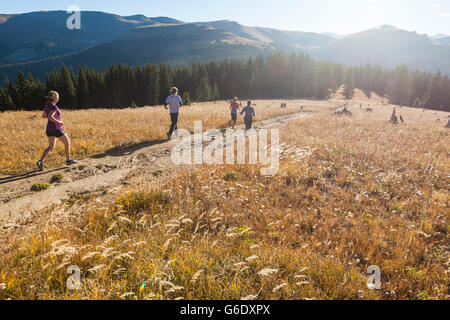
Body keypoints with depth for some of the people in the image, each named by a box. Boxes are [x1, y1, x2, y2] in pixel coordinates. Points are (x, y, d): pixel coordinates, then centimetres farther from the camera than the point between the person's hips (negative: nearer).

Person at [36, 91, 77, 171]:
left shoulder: (47, 105, 9)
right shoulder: (54, 107, -17)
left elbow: (43, 115, 21)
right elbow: (50, 117, -30)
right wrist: (58, 122, -17)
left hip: (49, 129, 8)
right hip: (56, 129, -8)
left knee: (51, 147, 10)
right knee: (67, 142, 12)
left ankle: (41, 161, -7)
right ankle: (68, 160, 20)